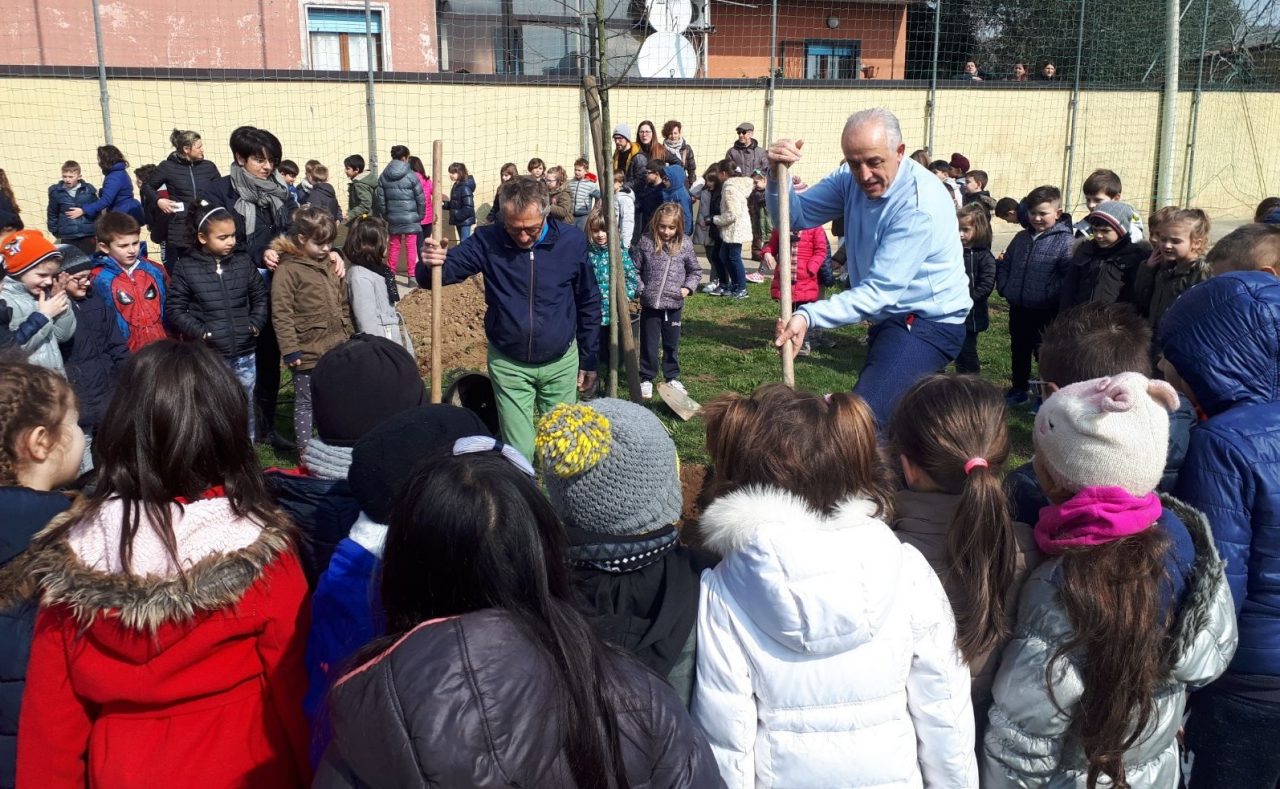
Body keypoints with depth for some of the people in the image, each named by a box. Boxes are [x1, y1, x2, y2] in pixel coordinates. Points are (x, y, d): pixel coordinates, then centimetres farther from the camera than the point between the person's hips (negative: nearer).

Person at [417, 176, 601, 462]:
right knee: (518, 453, 3)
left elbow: (588, 303, 1)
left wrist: (589, 361, 6)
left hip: (561, 362, 1)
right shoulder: (488, 241, -12)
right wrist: (430, 264, -37)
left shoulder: (572, 241, -10)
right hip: (508, 364, -1)